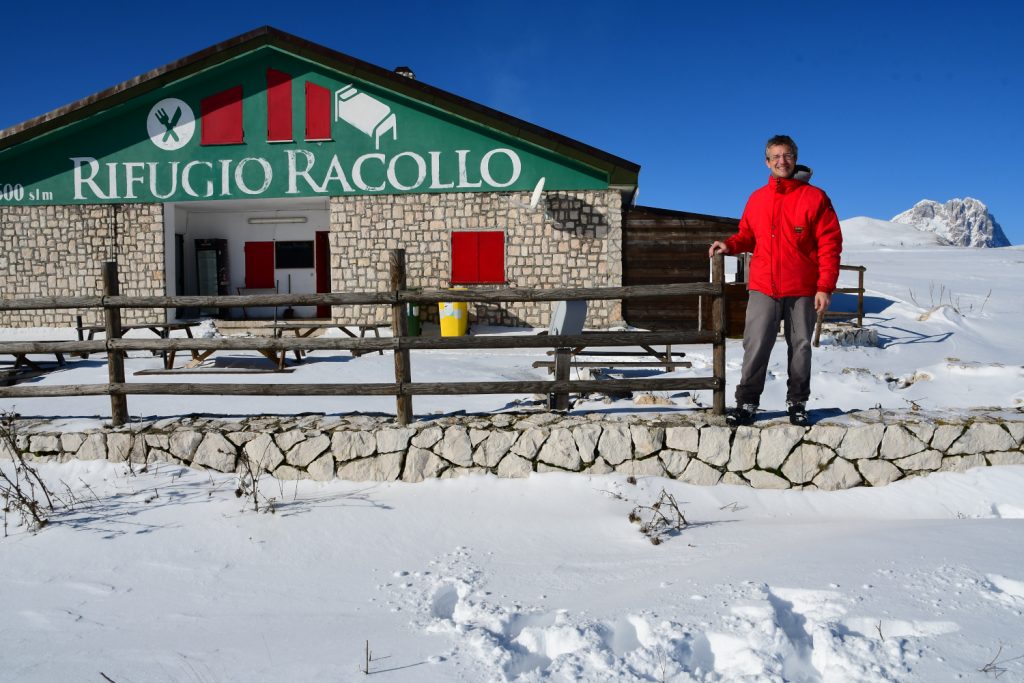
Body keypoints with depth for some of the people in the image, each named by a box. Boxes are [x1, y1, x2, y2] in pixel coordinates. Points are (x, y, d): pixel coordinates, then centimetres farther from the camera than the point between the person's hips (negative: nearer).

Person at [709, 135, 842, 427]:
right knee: (755, 346, -5)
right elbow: (748, 236, 19)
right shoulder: (757, 198, 9)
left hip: (803, 291, -1)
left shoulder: (815, 197, 0)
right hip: (763, 288, 2)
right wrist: (729, 245, -4)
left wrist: (825, 287, -10)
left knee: (800, 347, 8)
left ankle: (798, 402, 20)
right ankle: (747, 402, 1)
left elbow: (830, 244, -3)